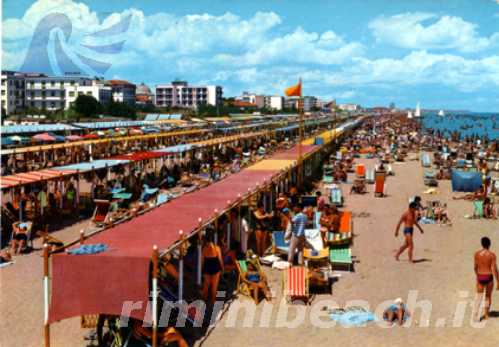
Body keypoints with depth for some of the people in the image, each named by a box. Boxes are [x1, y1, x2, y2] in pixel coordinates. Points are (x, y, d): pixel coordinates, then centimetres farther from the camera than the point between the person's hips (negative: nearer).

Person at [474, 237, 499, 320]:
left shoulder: (477, 254, -3)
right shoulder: (492, 255, -12)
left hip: (480, 278, 1)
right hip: (489, 278, -1)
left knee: (479, 296, 7)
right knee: (488, 296, 19)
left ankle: (476, 313, -15)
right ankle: (486, 314, 27)